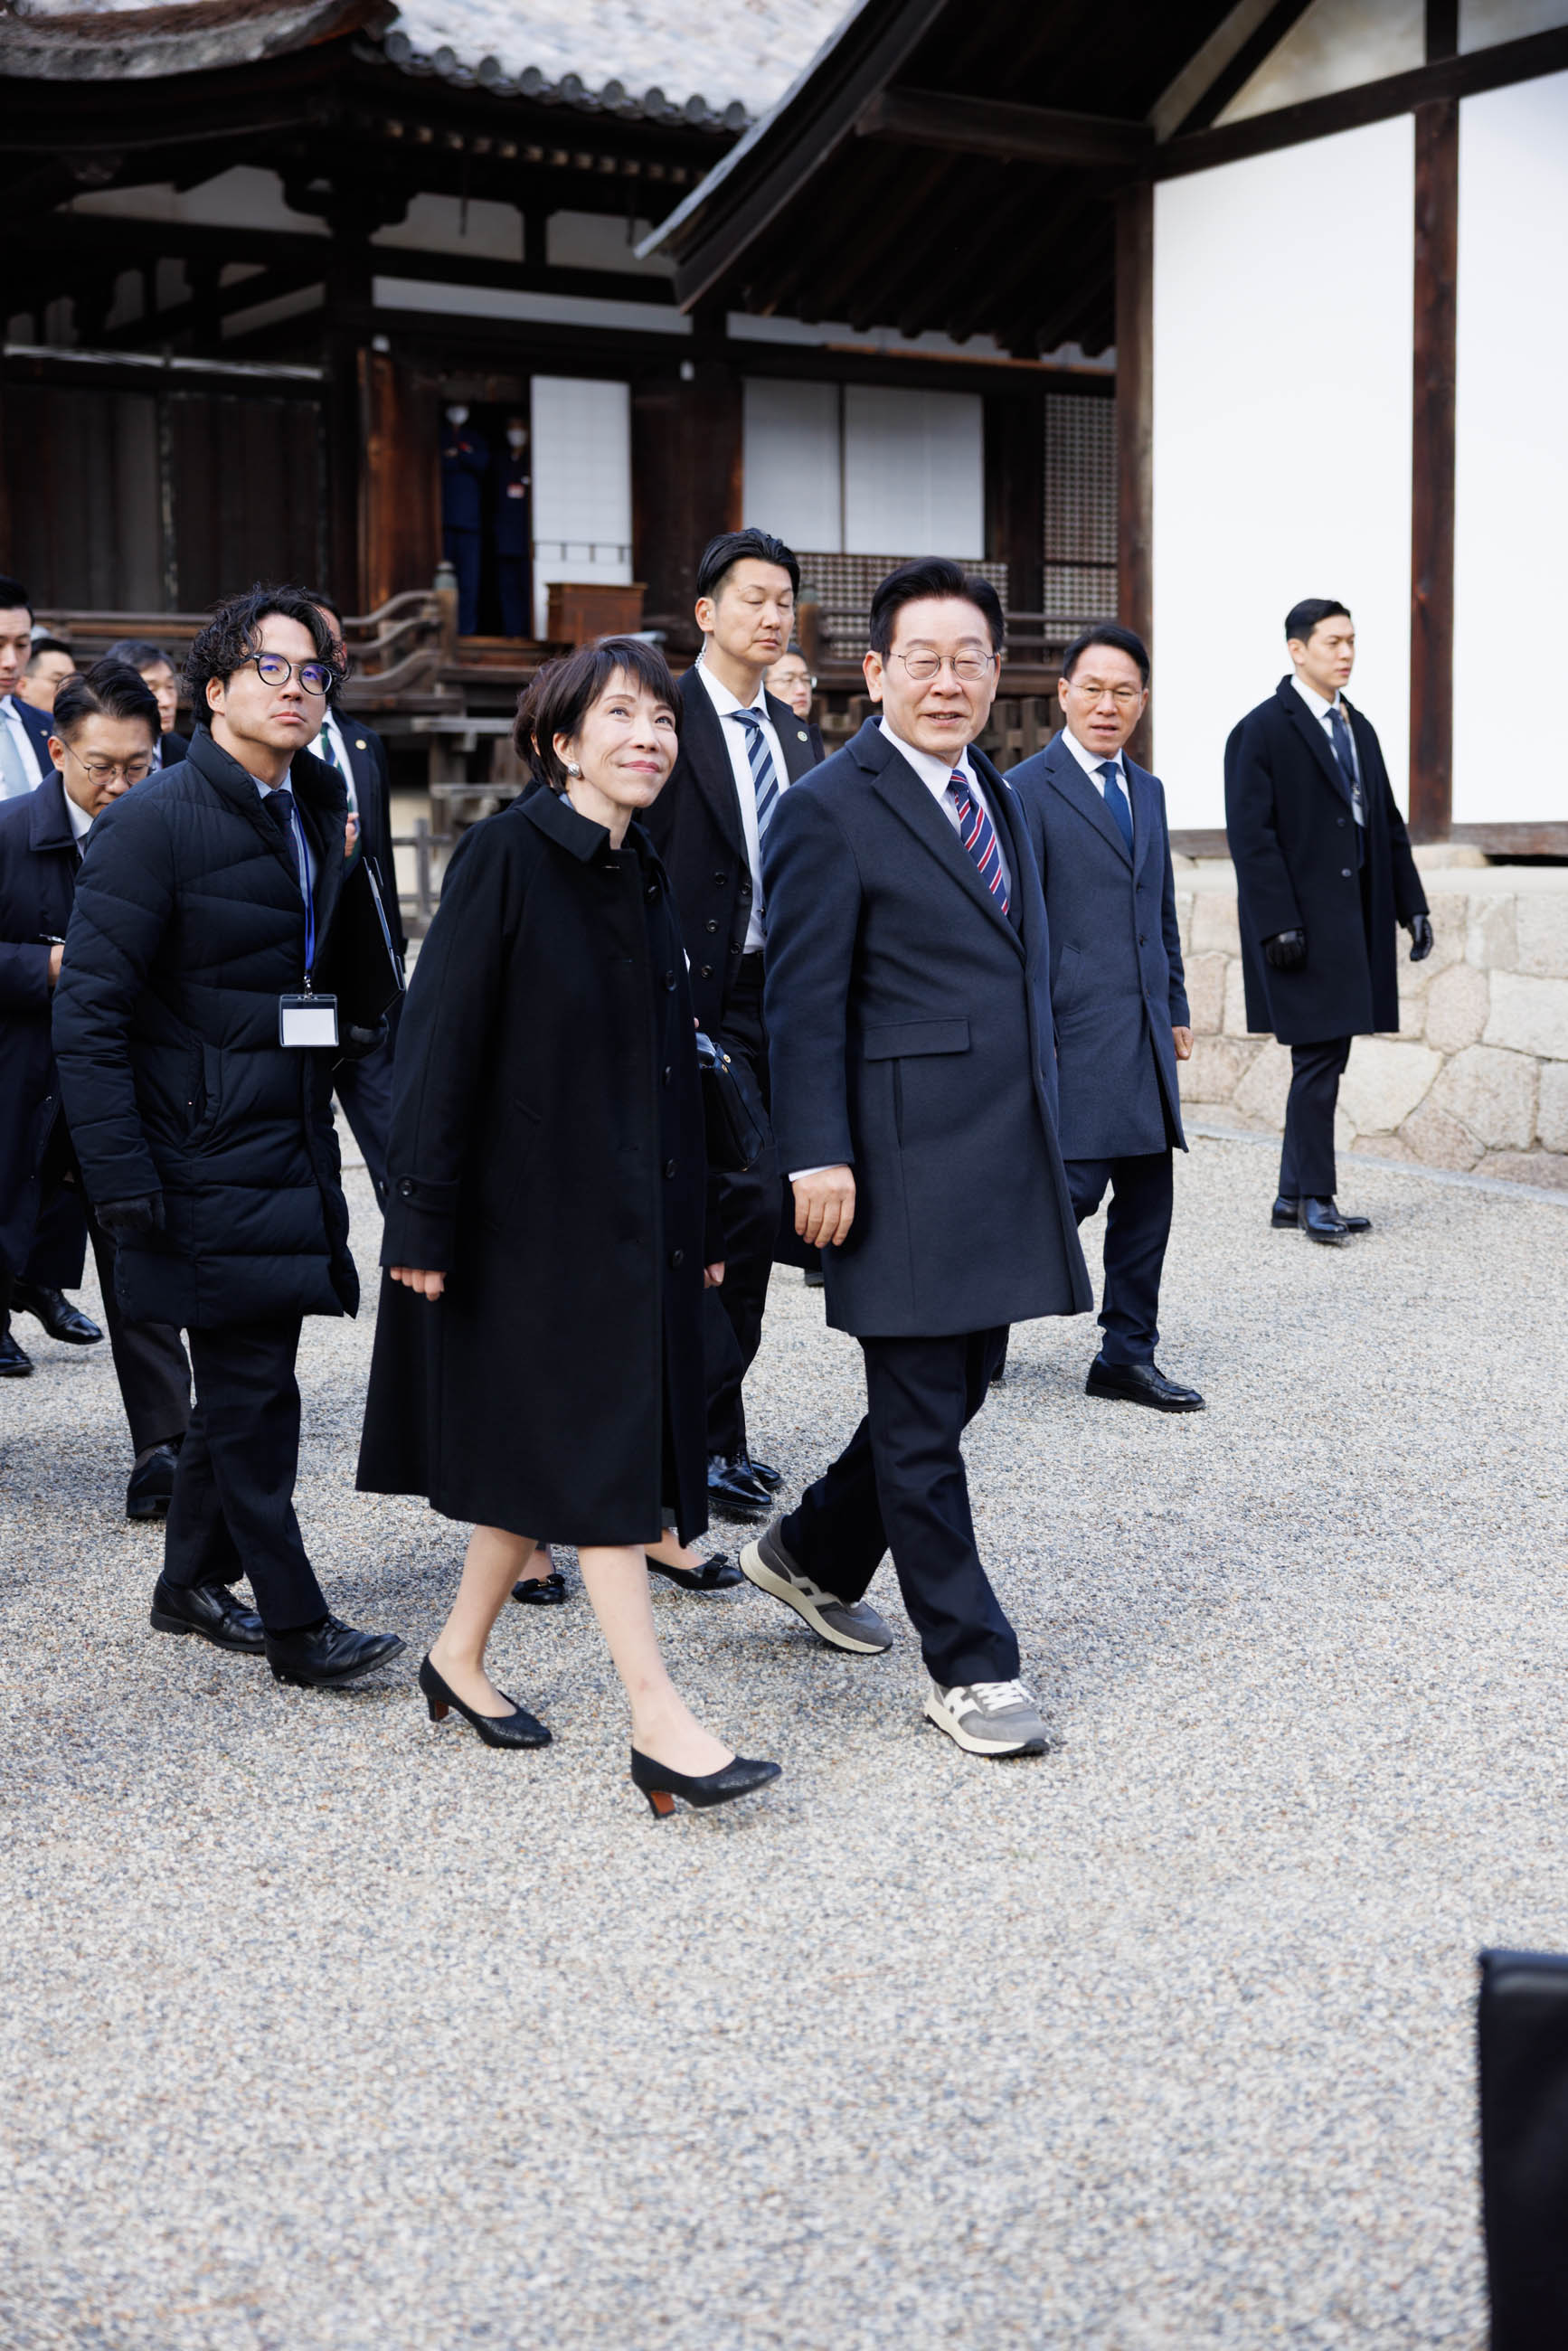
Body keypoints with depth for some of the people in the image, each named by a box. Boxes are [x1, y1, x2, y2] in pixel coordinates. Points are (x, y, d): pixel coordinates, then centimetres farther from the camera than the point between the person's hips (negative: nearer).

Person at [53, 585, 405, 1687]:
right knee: (253, 1389, -3)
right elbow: (89, 1011, -15)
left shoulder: (315, 812, 11)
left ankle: (193, 1583, 31)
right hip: (206, 1160, -7)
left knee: (244, 1380, 15)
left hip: (289, 1145, 8)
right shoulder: (154, 821, -12)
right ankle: (295, 1624, 6)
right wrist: (123, 1178, -18)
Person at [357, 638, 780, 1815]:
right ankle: (658, 1721, -5)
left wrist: (697, 1225, 15)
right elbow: (442, 1041, -14)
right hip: (531, 1210, -7)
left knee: (547, 1452, 13)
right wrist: (422, 1220, -18)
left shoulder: (647, 874, 11)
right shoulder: (507, 854, -11)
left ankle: (460, 1655, 29)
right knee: (595, 1449, -7)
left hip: (631, 1213, 8)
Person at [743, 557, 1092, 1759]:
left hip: (1008, 1154, 8)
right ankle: (971, 1668, 10)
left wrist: (1047, 1138, 19)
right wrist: (818, 1155, -18)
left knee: (957, 1387, 16)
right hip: (906, 1160, -8)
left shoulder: (1000, 797, 16)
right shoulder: (832, 811, -9)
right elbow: (805, 1003, -12)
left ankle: (814, 1555, 37)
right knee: (923, 1421, 1)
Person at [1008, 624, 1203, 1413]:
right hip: (1076, 1035, -7)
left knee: (1148, 1198, 8)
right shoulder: (1027, 790, -7)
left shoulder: (1147, 790, 17)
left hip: (1145, 1037, 7)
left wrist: (1176, 1009, 18)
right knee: (1070, 1190, -8)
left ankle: (1128, 1355, 17)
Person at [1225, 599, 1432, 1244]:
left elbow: (1387, 824, 19)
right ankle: (1315, 1197, 3)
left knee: (1326, 1057, 9)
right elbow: (1251, 834, -14)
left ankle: (1293, 1196, 16)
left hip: (1356, 919, 8)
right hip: (1302, 925, -8)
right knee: (1318, 1059, -7)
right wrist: (1277, 924, -20)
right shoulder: (1262, 730, -8)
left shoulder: (1358, 728, 16)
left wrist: (1412, 905, 11)